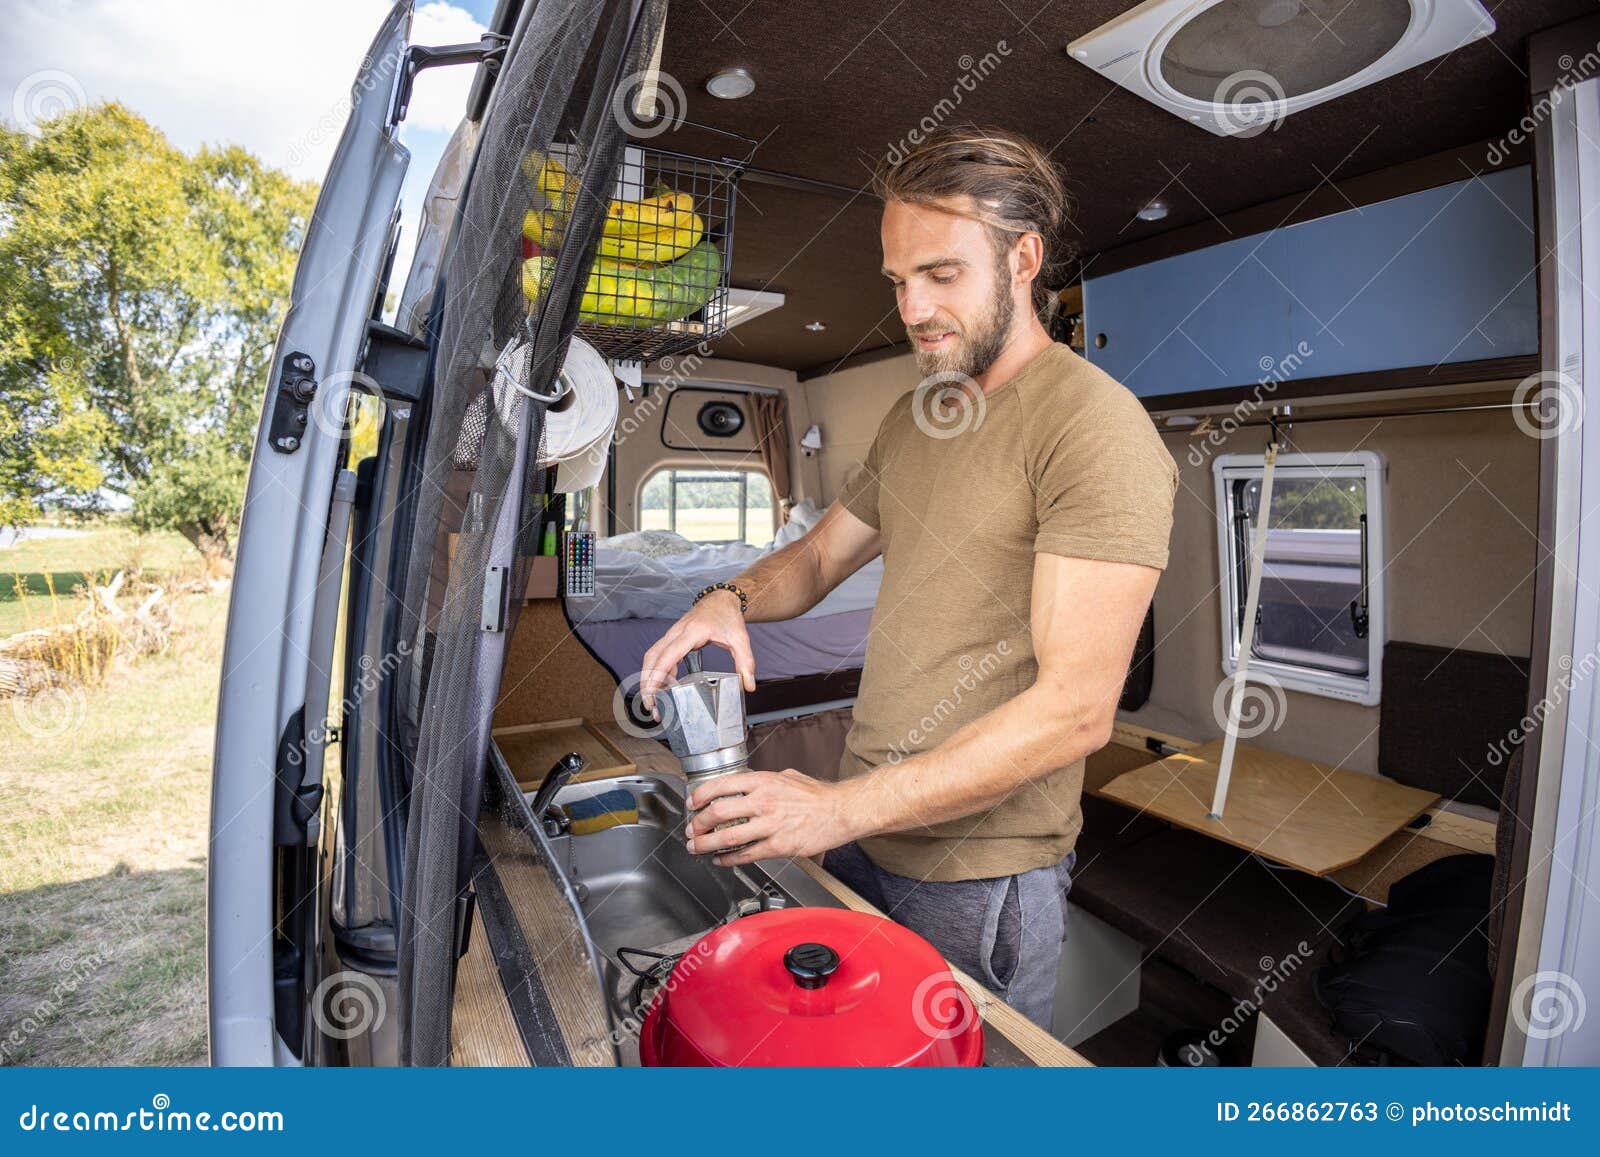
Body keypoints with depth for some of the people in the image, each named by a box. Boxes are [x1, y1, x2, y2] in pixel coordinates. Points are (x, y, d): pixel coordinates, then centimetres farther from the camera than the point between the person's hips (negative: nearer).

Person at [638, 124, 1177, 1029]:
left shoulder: (1098, 427, -18)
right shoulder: (913, 419, 9)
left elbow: (1076, 708, -24)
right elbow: (820, 555, 15)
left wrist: (842, 808, -26)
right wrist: (731, 600, -8)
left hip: (980, 872, -7)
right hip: (860, 828, 8)